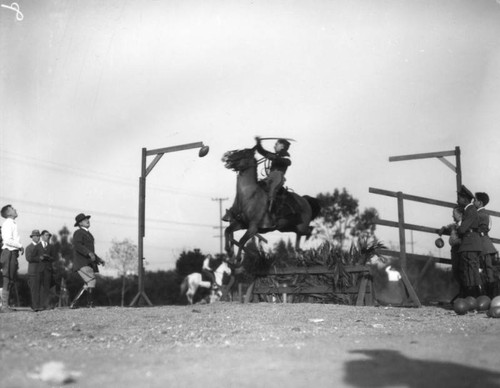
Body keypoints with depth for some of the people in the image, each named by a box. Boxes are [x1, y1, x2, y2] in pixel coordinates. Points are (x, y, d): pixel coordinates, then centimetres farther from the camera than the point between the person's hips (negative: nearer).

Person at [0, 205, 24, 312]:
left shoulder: (12, 224, 19)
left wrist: (19, 248, 10)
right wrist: (20, 246, -12)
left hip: (13, 253, 10)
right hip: (9, 253, -10)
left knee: (12, 279, 10)